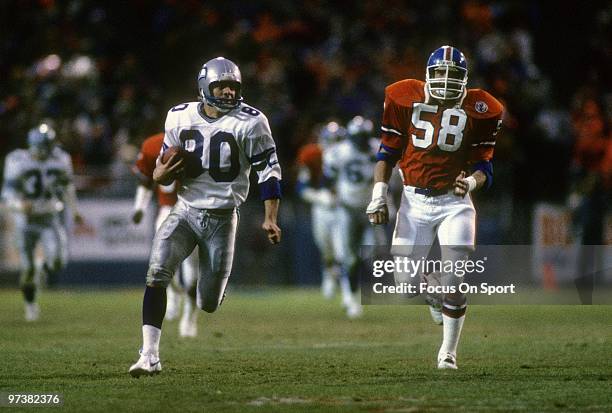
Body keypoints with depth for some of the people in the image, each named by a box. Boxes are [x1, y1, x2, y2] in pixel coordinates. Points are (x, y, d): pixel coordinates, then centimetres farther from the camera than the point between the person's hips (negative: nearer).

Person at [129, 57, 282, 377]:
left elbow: (269, 170, -6)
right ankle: (150, 355, -18)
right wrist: (162, 173, -14)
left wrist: (270, 219, -15)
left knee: (208, 304, 1)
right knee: (156, 274, -21)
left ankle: (213, 287, 40)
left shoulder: (249, 123, -9)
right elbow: (162, 172, 11)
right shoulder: (180, 118, 2)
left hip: (222, 218, -2)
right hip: (185, 212, 2)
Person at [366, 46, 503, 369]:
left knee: (455, 281, -10)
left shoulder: (478, 109, -2)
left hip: (455, 203, -1)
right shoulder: (406, 99, -1)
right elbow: (388, 152, 6)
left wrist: (471, 182, -20)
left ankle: (448, 351, 3)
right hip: (414, 200, 1)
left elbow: (483, 164, 3)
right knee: (404, 281, -1)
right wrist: (378, 196, 0)